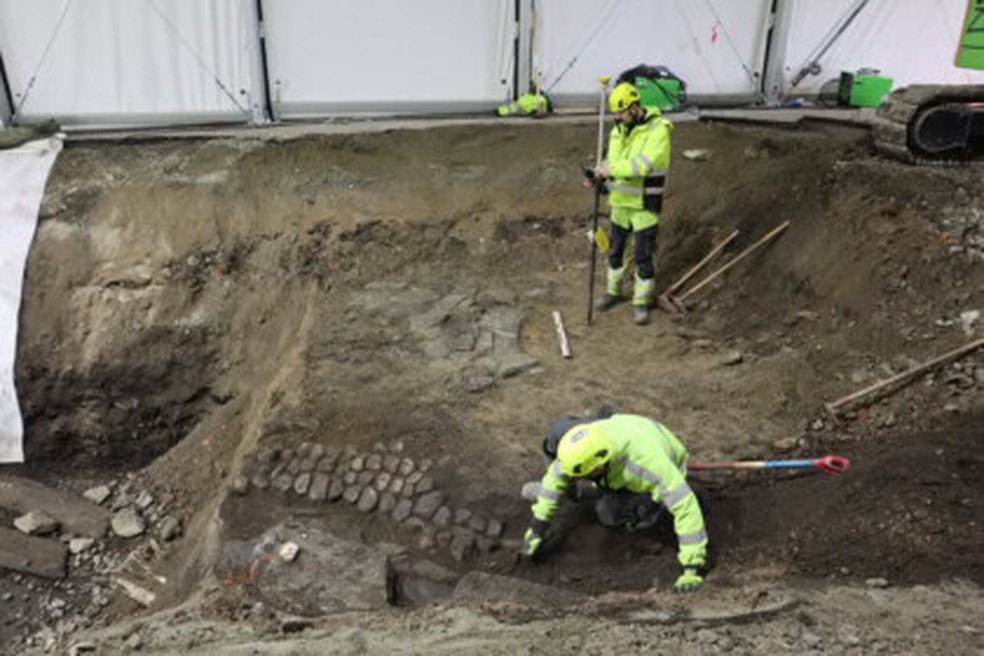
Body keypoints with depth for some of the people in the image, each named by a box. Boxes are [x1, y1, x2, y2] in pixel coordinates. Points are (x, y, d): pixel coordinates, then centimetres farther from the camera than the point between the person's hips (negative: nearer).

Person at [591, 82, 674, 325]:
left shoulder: (658, 129, -17)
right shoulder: (619, 129, 6)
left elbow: (645, 164, -27)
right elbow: (613, 160, 9)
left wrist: (612, 169, -27)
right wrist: (600, 174, -12)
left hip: (645, 204, -7)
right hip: (621, 201, 7)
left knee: (643, 255, 0)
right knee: (615, 249, 17)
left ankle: (642, 303, 14)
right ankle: (613, 291, 36)